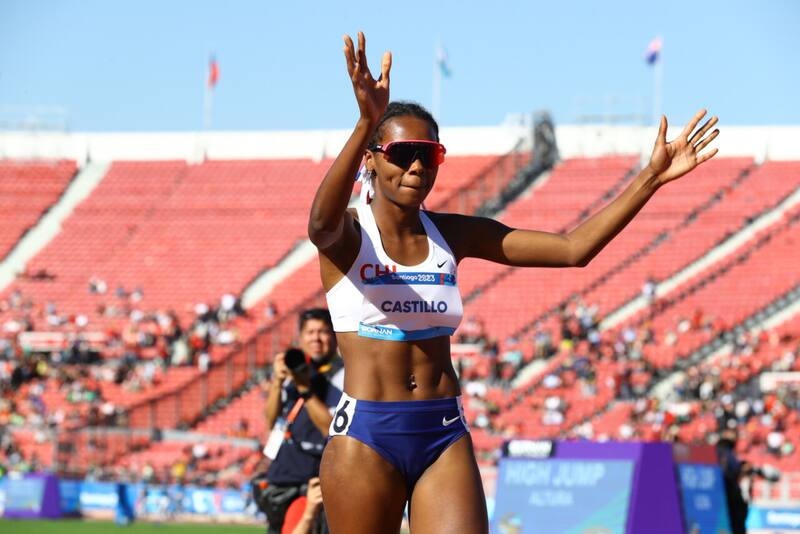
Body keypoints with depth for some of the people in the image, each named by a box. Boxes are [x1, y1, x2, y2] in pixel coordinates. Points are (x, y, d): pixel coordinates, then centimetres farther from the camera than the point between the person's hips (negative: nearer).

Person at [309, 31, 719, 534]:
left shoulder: (451, 234, 7)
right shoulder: (345, 234, -5)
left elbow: (572, 248, 3)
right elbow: (323, 219, -32)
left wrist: (651, 178, -7)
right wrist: (366, 125, -49)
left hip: (446, 438, 3)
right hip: (366, 436, -3)